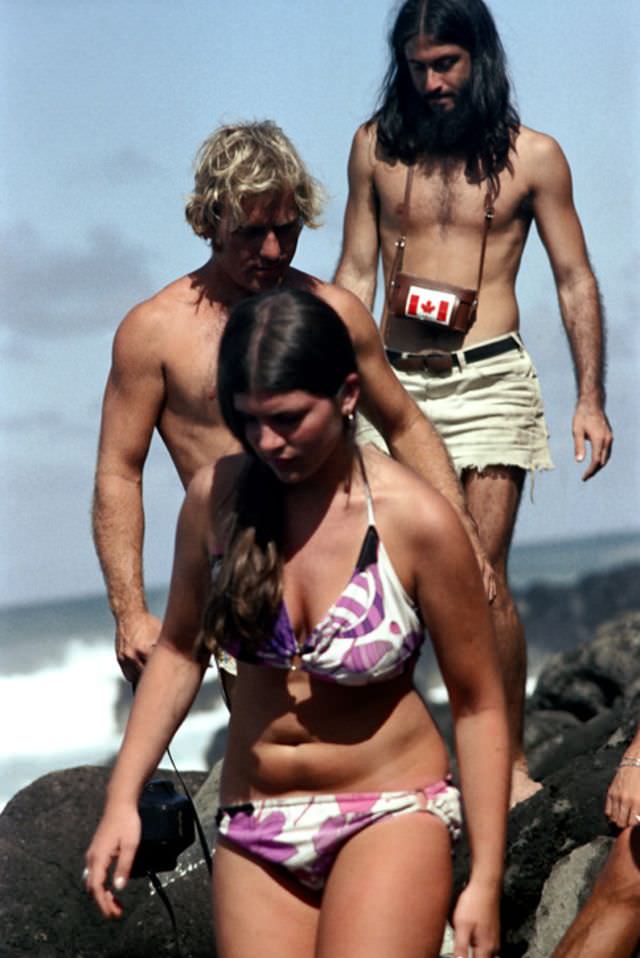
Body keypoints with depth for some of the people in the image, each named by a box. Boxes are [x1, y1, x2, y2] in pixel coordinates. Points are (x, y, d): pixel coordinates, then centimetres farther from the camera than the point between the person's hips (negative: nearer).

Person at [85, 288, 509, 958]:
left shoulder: (417, 521, -14)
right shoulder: (217, 498, -5)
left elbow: (478, 707, -7)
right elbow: (179, 650, 10)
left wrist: (485, 882, -8)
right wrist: (121, 799, 3)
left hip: (390, 816, -4)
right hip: (254, 827, 4)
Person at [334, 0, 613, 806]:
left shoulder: (531, 157, 3)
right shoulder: (377, 145, 8)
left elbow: (575, 282, 7)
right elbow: (356, 273, 12)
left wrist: (590, 398, 0)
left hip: (487, 378, -3)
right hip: (397, 380, 3)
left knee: (480, 577, -8)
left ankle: (510, 765, -1)